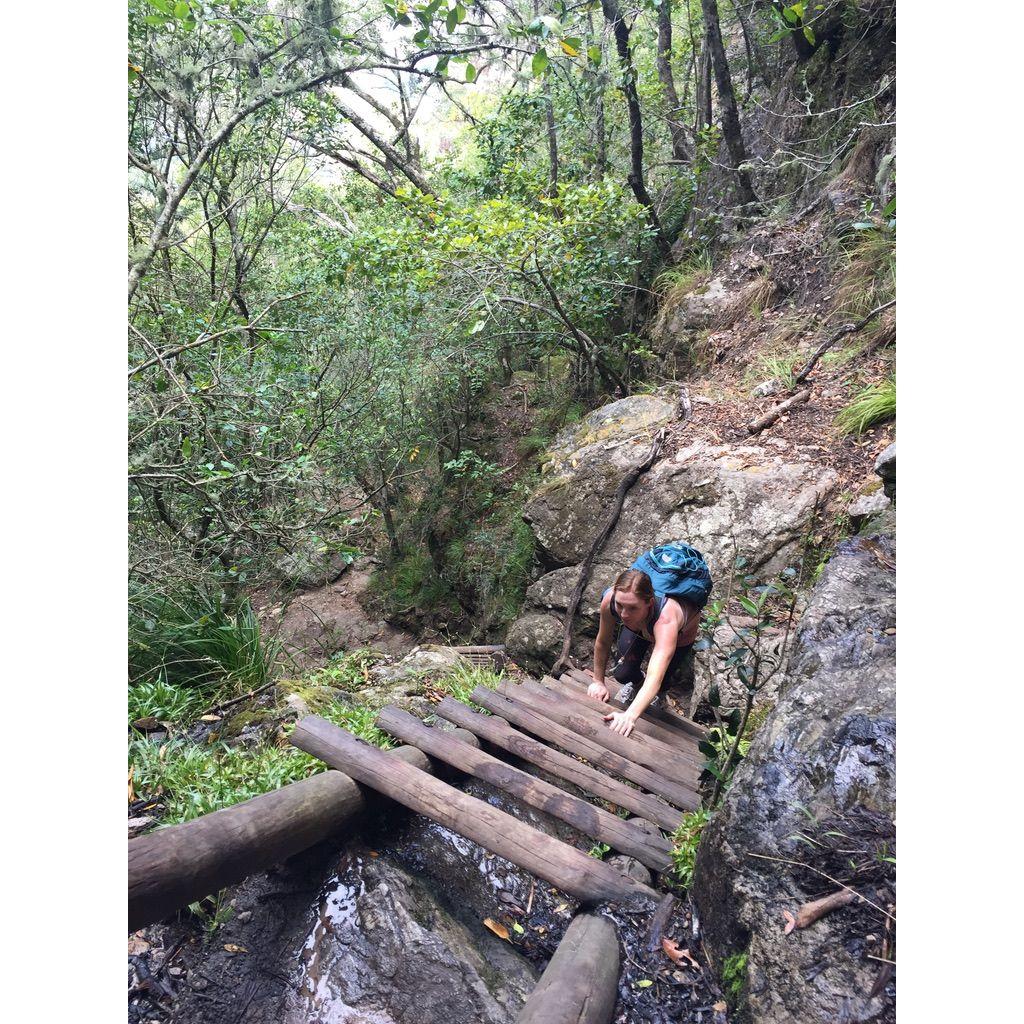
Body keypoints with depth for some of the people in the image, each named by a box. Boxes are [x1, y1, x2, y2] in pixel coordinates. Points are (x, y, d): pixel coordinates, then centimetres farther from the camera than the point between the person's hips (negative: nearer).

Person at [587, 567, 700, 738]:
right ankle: (635, 680, 30)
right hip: (639, 628, 3)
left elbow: (655, 677, -55)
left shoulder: (666, 618, -50)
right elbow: (602, 643, -21)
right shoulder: (610, 599, -39)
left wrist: (630, 716, -65)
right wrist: (598, 681, -11)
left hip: (680, 632, -2)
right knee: (622, 674, -6)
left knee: (664, 680, -9)